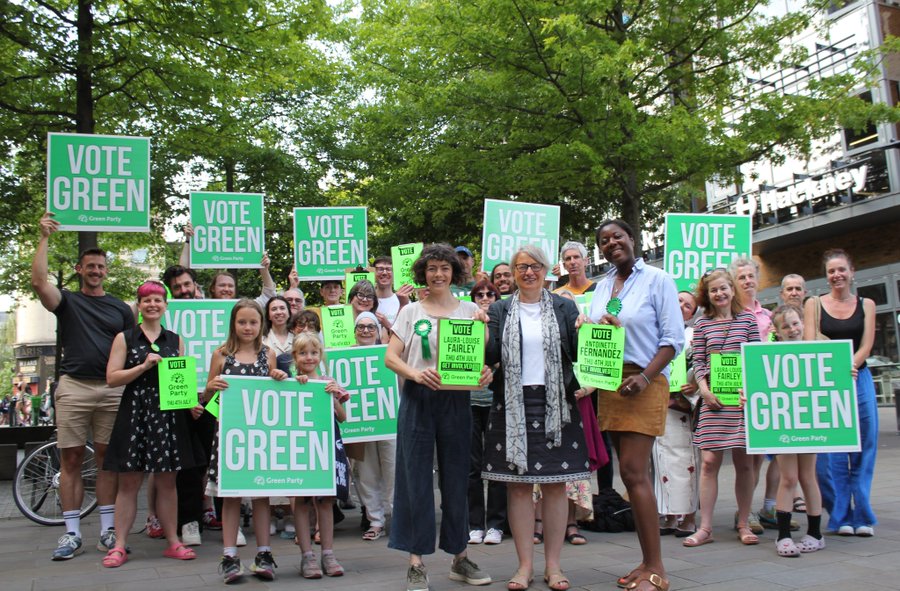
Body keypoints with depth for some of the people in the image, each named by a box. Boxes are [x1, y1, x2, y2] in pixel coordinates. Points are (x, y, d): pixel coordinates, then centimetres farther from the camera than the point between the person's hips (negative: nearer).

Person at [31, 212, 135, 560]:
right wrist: (45, 238, -8)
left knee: (107, 459, 5)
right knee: (71, 459, 0)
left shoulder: (120, 308, 13)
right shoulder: (67, 301, 9)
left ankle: (107, 531, 11)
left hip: (112, 389, 1)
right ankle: (72, 533, 7)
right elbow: (38, 282, -10)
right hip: (74, 387, -1)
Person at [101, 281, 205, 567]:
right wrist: (144, 366, -15)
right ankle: (119, 546, 9)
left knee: (167, 481, 8)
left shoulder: (175, 340, 12)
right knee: (129, 482, 1)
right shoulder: (125, 338, 4)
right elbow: (112, 378, -3)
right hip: (134, 414, -2)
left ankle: (173, 542, 15)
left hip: (169, 415, 2)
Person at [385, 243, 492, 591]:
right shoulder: (411, 312, 7)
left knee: (456, 478, 8)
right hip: (417, 399, -1)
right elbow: (390, 357, 1)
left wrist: (486, 372, -15)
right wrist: (415, 373, -18)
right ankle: (416, 563, 9)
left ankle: (459, 557, 22)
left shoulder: (470, 310, 9)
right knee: (417, 478, 1)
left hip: (456, 400, 1)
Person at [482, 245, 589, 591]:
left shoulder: (564, 308, 8)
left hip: (555, 403, 0)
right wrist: (480, 331, -16)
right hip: (513, 405, 0)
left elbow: (578, 354, 3)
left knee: (555, 484, 4)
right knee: (518, 485, 2)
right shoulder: (500, 311, 8)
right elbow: (489, 357, 0)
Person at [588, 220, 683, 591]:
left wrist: (645, 377, -18)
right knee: (633, 474, 9)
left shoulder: (657, 280, -3)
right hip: (610, 384, 6)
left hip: (644, 384, -6)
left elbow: (673, 338, -7)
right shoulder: (602, 286, 14)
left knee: (633, 472, -12)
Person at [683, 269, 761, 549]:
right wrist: (704, 388, -8)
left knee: (744, 462, 5)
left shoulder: (747, 319, 6)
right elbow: (698, 361, 6)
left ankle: (744, 524, 18)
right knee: (709, 462, -3)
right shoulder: (702, 323, 7)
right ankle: (705, 528, 3)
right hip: (713, 399, 0)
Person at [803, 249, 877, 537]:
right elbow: (810, 346, -5)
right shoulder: (814, 304, 4)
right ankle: (841, 516, 8)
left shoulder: (866, 305, 9)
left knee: (862, 449, 2)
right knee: (831, 452, -2)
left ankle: (862, 515, 11)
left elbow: (866, 345, -1)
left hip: (858, 379, 2)